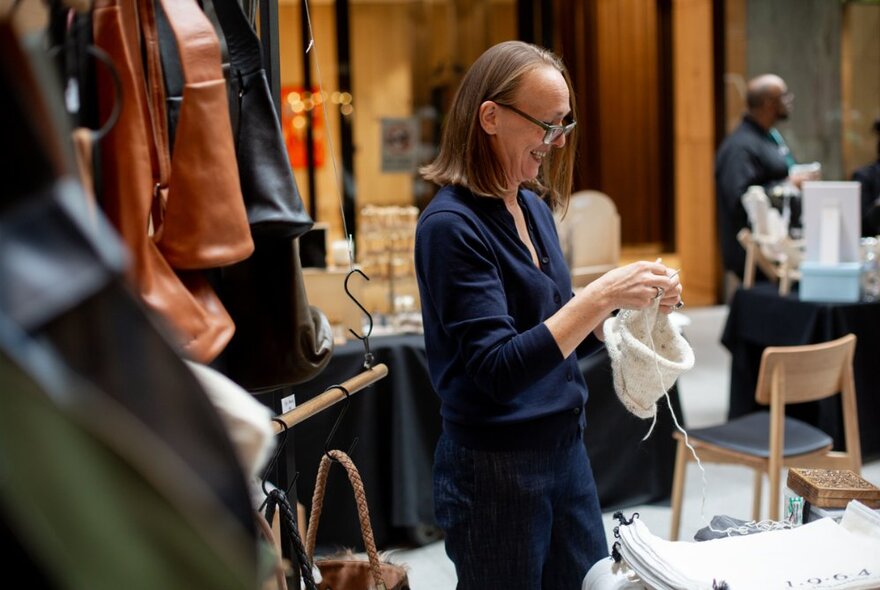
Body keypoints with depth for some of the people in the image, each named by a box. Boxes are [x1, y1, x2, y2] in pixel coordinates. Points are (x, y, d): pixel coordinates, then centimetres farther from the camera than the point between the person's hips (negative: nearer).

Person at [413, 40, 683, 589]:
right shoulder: (452, 224, -18)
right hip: (495, 468, -7)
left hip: (566, 449, 8)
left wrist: (632, 304, -2)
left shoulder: (534, 205, 6)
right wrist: (599, 295, -27)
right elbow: (498, 370, -24)